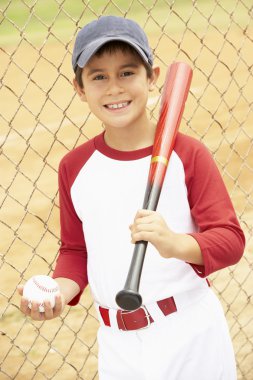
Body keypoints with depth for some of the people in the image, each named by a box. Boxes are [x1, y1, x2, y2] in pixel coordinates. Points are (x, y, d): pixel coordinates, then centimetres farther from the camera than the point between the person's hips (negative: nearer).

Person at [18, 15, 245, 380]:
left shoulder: (186, 153, -9)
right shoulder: (75, 167, 1)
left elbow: (230, 240, -12)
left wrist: (175, 244, -31)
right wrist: (61, 290, -8)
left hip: (191, 336, -2)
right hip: (118, 344, 3)